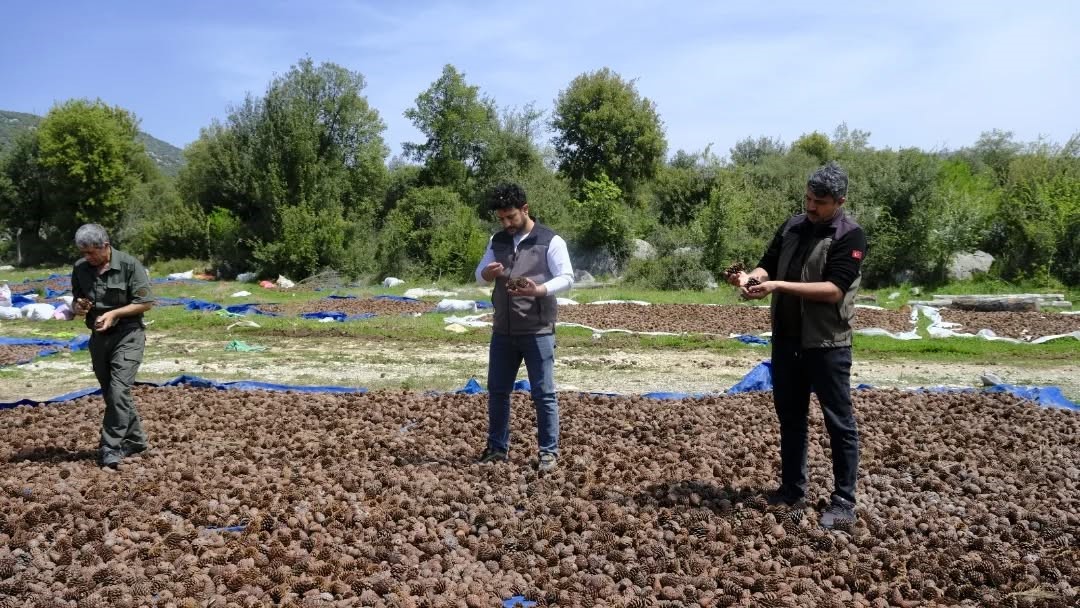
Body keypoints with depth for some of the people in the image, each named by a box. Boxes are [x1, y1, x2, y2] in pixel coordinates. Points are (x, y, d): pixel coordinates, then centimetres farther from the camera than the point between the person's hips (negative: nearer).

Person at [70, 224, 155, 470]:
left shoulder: (129, 265, -12)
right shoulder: (80, 268, 3)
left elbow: (145, 302, -10)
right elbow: (76, 300, 17)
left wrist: (113, 313, -19)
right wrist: (78, 306, -7)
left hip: (127, 336, -6)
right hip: (99, 337, 6)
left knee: (118, 391, -14)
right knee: (111, 394, 12)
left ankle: (111, 449, -8)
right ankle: (135, 439, 26)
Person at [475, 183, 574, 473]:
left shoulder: (550, 241, -5)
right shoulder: (497, 241, 11)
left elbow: (566, 278, -10)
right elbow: (478, 275, 11)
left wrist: (539, 290, -29)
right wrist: (488, 273, -14)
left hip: (537, 331, -5)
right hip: (503, 330, 5)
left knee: (543, 394, 0)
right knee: (497, 391, 11)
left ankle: (549, 451, 11)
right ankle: (497, 448, 25)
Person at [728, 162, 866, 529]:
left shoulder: (850, 236, -12)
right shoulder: (793, 226, 8)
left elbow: (834, 289, -22)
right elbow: (769, 264, 10)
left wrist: (778, 286, -27)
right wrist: (750, 277, -13)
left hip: (827, 344, -6)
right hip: (786, 340, 7)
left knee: (839, 423, 4)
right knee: (790, 418, 14)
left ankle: (844, 502, 13)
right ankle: (792, 490, 27)